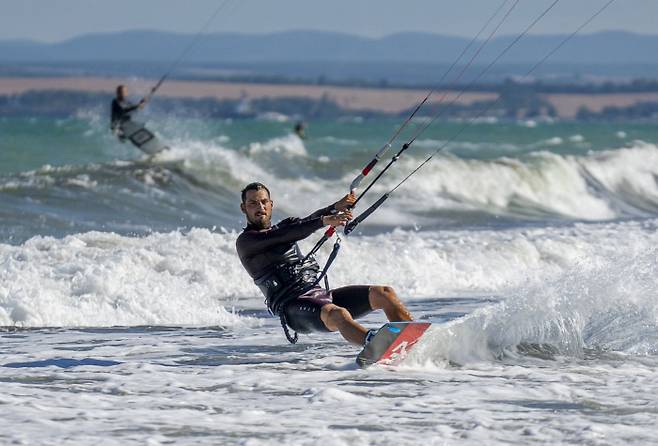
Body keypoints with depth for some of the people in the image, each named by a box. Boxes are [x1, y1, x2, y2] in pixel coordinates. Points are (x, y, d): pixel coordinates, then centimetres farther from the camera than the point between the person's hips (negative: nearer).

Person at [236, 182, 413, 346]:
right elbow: (285, 236, -15)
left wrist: (336, 208, -15)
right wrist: (324, 220, -28)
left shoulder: (286, 225, 25)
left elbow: (308, 221, 7)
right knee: (337, 315, -38)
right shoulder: (246, 241, 0)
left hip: (317, 293, 8)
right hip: (292, 306, -8)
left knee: (384, 293, -6)